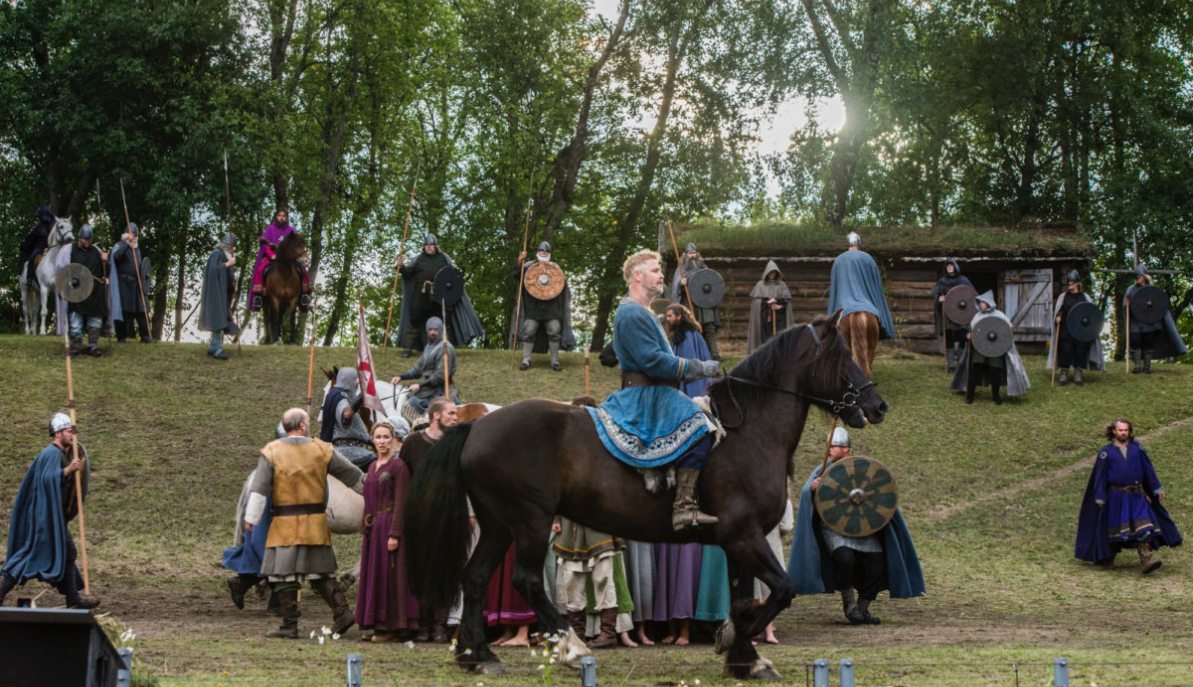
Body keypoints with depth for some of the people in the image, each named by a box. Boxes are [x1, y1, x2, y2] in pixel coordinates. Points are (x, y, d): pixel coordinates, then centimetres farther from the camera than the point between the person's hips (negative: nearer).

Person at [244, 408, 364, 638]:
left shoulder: (271, 452, -3)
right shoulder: (322, 450, 4)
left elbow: (259, 489, -7)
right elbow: (352, 475, 13)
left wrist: (251, 518, -4)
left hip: (285, 525, -3)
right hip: (316, 523, 3)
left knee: (284, 575, 2)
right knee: (322, 573, 13)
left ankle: (290, 626, 2)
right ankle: (342, 613, 2)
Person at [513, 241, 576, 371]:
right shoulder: (529, 266, 8)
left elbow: (563, 283, 14)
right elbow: (517, 276, -2)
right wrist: (519, 263, -17)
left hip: (551, 306, 1)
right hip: (533, 307, -1)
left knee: (554, 332, -3)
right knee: (528, 331, -5)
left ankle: (555, 361, 4)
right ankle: (526, 360, 3)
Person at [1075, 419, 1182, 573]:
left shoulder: (1136, 448, 8)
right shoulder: (1106, 452, 2)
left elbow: (1148, 469, 12)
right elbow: (1100, 476, 2)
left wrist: (1157, 489, 9)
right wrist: (1100, 498, -3)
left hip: (1137, 496, 2)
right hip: (1116, 497, -2)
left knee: (1142, 529, -10)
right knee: (1113, 528, 5)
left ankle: (1146, 560, -17)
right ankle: (1108, 559, 24)